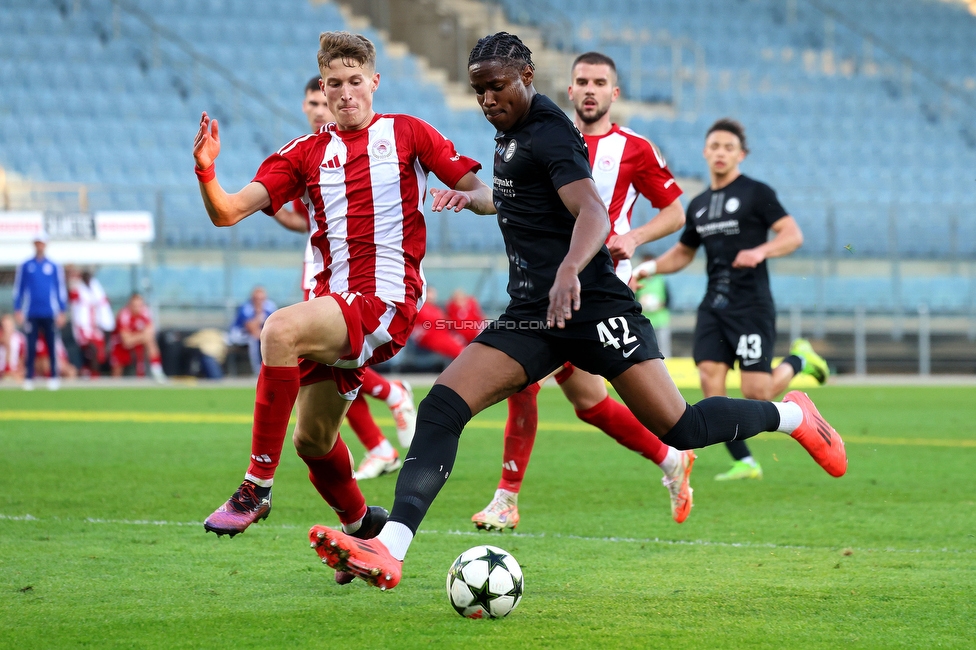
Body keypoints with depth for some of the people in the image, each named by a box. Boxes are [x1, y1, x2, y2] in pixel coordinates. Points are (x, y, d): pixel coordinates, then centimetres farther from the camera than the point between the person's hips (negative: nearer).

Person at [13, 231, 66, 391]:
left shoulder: (54, 267, 7)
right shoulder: (25, 267, 6)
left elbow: (61, 289, 9)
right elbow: (18, 289, 8)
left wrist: (61, 312, 4)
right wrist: (18, 311, 1)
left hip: (49, 314, 0)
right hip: (31, 314, 0)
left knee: (52, 346, -1)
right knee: (31, 347, 0)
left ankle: (54, 378, 3)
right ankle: (28, 378, 3)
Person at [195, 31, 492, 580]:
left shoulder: (405, 133, 6)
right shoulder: (307, 153, 15)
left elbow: (485, 194, 4)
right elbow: (228, 212, 4)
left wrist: (470, 198, -20)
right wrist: (206, 170, -16)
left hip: (387, 298, -6)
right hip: (334, 301, 6)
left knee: (280, 330, -32)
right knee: (312, 441, 11)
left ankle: (257, 487, -28)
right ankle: (361, 524, 41)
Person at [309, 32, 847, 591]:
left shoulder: (549, 133, -13)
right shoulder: (510, 132, 15)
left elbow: (594, 214, -29)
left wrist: (569, 270, -46)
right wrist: (471, 197, 39)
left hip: (593, 306, -8)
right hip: (531, 315, 8)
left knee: (680, 429, -10)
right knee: (441, 408, -12)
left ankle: (790, 414, 20)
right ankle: (388, 552, -22)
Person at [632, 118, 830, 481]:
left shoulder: (756, 193, -2)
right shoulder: (698, 205, 16)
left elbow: (793, 235, -7)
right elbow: (683, 252, 28)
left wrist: (760, 251, -25)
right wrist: (650, 267, 10)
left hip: (752, 305, -6)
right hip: (714, 305, 6)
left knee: (756, 393, -10)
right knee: (710, 378, -11)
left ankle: (799, 360, 22)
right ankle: (744, 462, -3)